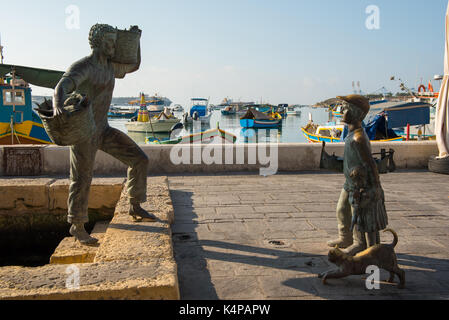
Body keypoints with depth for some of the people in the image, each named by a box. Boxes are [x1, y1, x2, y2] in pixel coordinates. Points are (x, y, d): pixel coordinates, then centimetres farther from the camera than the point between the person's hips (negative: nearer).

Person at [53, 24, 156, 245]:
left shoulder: (110, 66, 10)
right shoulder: (83, 67, -16)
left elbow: (134, 66, 29)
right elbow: (62, 86, -34)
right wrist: (57, 105, -56)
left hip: (103, 129, 8)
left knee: (139, 159, 0)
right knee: (82, 179, 0)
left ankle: (135, 207, 12)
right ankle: (77, 226, 17)